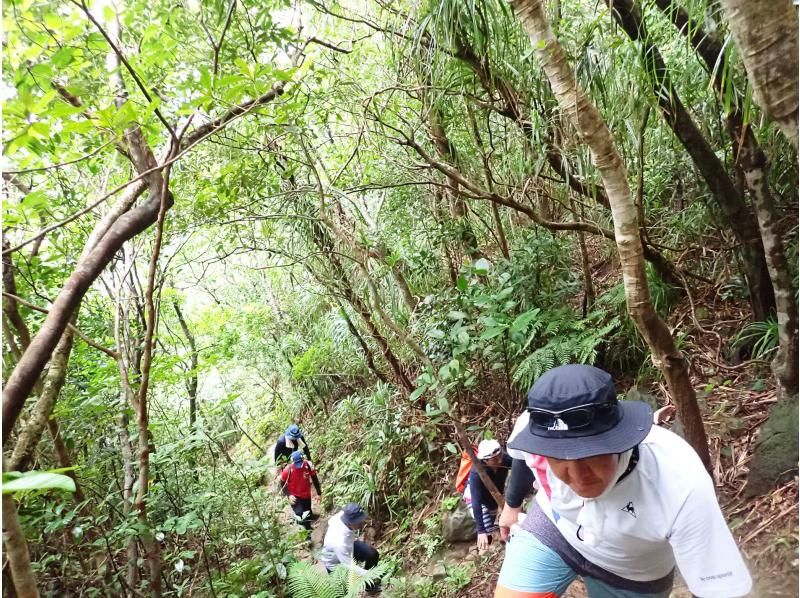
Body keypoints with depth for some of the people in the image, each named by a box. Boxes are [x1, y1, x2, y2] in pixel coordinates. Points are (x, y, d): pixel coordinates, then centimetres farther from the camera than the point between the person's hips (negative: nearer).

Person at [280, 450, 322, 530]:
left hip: (306, 495, 3)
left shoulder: (308, 465, -19)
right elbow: (282, 484, -7)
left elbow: (315, 479, -3)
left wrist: (319, 493, 1)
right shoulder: (288, 470, -24)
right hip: (294, 497, -3)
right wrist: (289, 495, -19)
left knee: (308, 515, 18)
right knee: (300, 514, -28)